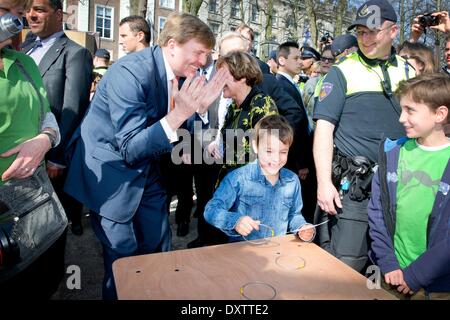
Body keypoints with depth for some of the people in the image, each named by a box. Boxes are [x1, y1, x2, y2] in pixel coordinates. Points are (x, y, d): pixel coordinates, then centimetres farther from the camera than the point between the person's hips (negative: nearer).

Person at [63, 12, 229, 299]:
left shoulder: (179, 74, -3)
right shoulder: (130, 72, -24)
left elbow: (179, 135, 3)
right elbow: (130, 149, -26)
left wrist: (199, 107, -14)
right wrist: (179, 114, -35)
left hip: (146, 173, 7)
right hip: (111, 175, -7)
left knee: (159, 248, 16)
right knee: (124, 257, 2)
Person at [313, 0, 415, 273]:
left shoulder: (408, 73, 10)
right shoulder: (343, 72, -3)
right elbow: (324, 128, -9)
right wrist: (324, 183, -16)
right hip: (350, 185, -4)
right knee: (345, 264, -3)